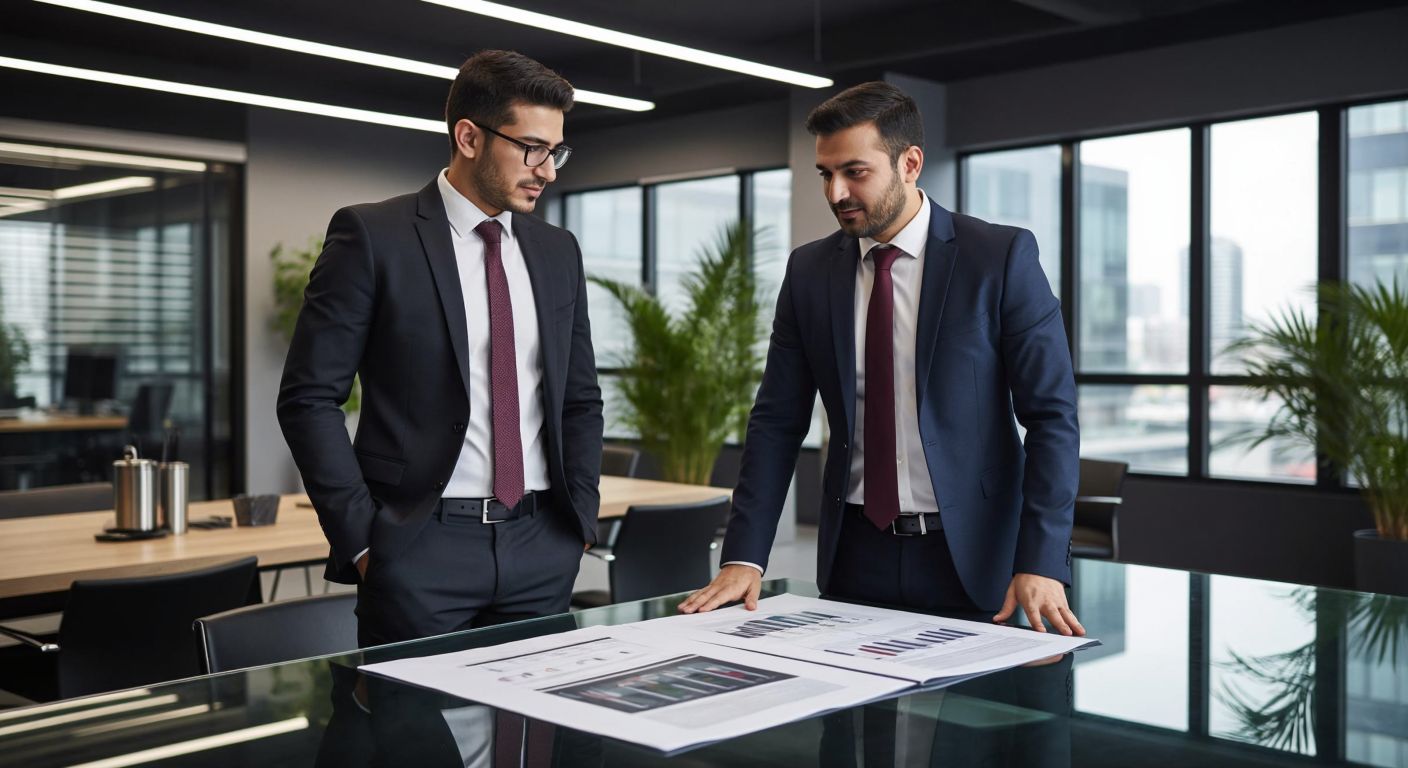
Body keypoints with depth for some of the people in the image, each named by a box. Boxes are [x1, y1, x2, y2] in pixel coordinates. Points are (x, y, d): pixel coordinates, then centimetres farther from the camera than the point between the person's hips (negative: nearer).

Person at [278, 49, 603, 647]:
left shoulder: (558, 251, 11)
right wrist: (361, 538, -11)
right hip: (421, 546, -4)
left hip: (543, 548, 5)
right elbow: (308, 398, -7)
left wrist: (580, 518, 7)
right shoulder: (372, 235, -5)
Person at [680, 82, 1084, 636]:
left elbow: (1051, 414, -9)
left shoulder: (1002, 257, -7)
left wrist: (1041, 565, -18)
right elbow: (778, 420, 3)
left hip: (972, 555, -2)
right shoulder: (809, 270, 3)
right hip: (854, 553, 3)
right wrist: (744, 558, -6)